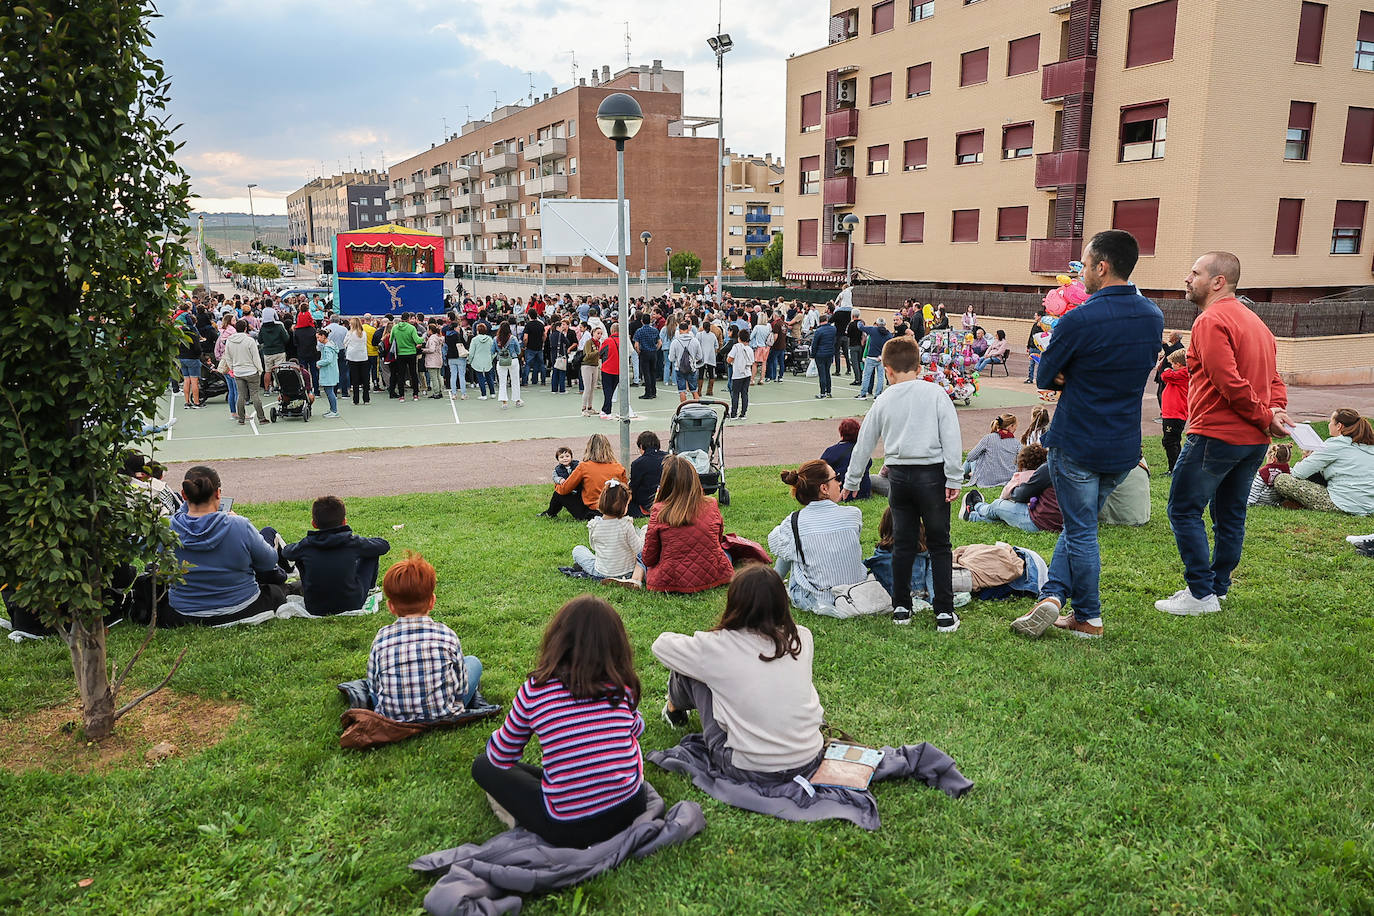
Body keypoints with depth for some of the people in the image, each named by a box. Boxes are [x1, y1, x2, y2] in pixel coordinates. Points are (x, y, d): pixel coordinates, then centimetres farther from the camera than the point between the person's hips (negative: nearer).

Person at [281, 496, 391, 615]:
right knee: (371, 552, 14)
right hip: (352, 605, -1)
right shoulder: (353, 542, -11)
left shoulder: (305, 545, -8)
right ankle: (370, 588, 38)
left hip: (314, 609, 2)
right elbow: (384, 545, 5)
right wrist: (364, 543, 24)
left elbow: (285, 552, 15)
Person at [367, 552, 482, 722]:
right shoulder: (447, 635, -13)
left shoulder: (381, 639, -9)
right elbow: (461, 688, -5)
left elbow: (373, 688, 0)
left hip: (392, 717, 2)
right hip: (443, 716, -2)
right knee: (473, 662, 20)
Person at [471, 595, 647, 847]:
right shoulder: (623, 687, -4)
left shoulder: (534, 691, -10)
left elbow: (500, 757, 5)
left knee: (483, 765, 16)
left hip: (567, 831, -3)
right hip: (629, 810, 3)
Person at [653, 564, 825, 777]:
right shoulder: (802, 638, -4)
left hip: (751, 770, -4)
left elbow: (661, 645, 5)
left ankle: (674, 711, 41)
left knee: (690, 671, 9)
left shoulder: (718, 647, -13)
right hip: (810, 761, 4)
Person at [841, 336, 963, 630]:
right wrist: (954, 479, -4)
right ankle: (944, 613, 4)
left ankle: (901, 607, 18)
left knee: (902, 543, 12)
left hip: (898, 476, 2)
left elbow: (864, 443, 14)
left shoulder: (884, 400, 6)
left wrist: (850, 482, 24)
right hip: (932, 474, -2)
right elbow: (951, 437, -7)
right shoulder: (935, 393, -1)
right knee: (939, 545, 5)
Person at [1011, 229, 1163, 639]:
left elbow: (1043, 378, -9)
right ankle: (1053, 594, 15)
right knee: (1079, 524, 20)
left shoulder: (1078, 321, -19)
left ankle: (1089, 618, 16)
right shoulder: (1154, 317, 3)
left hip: (1076, 445, -6)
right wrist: (1078, 378, 1)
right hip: (1125, 448, 6)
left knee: (1081, 531, 7)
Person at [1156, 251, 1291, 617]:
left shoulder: (1211, 320, -14)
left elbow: (1229, 382, -21)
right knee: (1230, 514, 15)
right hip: (1255, 441, 9)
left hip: (1215, 435, -9)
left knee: (1184, 509, -2)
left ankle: (1202, 594, -2)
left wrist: (1265, 417, -12)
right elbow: (1273, 377, 13)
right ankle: (1218, 586, 23)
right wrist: (1275, 412, -3)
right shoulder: (1255, 321, 17)